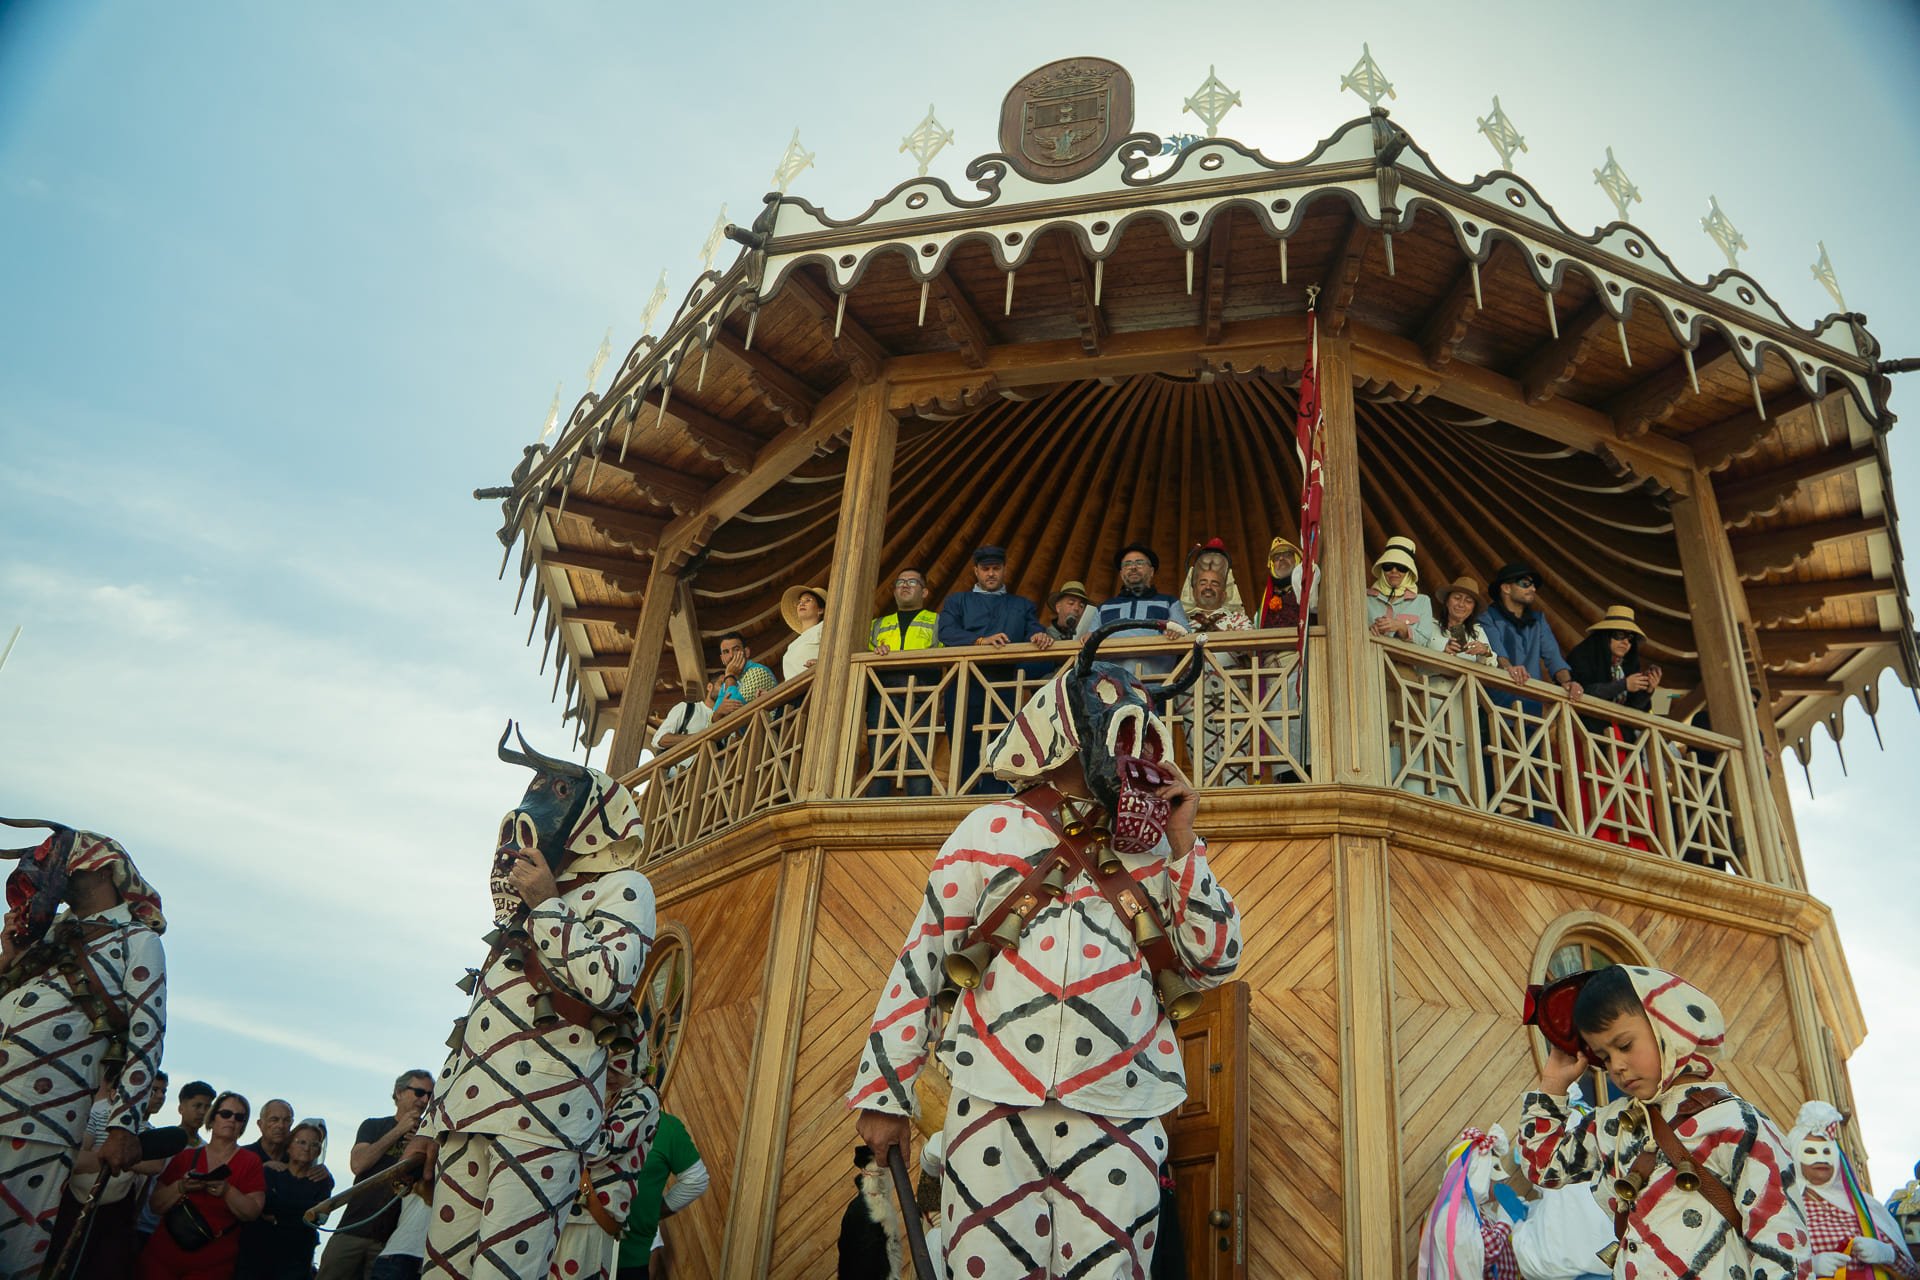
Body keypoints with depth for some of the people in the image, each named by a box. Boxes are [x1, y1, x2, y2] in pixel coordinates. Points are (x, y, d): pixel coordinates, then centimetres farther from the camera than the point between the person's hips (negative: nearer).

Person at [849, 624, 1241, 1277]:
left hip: (1118, 1114, 2)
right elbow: (920, 963, 5)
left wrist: (1182, 846, -1)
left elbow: (1215, 962, 6)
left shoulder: (1158, 847, 11)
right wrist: (884, 1093, 3)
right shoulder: (991, 831, 4)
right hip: (995, 1101, -1)